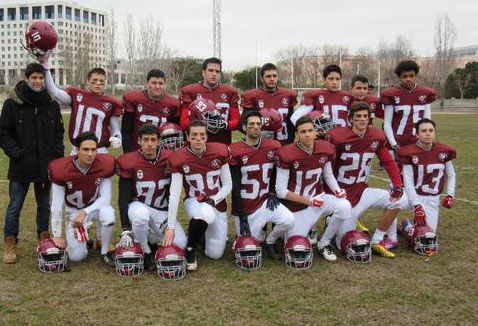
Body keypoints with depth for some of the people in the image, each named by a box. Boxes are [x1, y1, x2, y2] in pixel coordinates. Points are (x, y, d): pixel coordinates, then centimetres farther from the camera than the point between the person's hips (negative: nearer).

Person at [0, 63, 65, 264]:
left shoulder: (52, 104, 7)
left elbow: (58, 133, 12)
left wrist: (58, 155, -1)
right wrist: (16, 153, -14)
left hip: (46, 165, 3)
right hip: (20, 166, -3)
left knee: (44, 205, 14)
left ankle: (44, 238, 28)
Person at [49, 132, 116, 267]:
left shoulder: (104, 164, -20)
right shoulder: (61, 169, -23)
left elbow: (105, 198, -15)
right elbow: (56, 205, -16)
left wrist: (85, 212, -27)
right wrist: (57, 235, -12)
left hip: (96, 206, 1)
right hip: (74, 211, -1)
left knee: (108, 214, -36)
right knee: (76, 256, -14)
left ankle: (105, 253, -9)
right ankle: (83, 239, 25)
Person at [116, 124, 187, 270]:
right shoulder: (130, 163, -15)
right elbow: (123, 199, -14)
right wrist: (126, 231, -21)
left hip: (163, 211, 3)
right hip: (139, 207, -3)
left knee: (180, 244, -15)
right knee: (141, 214, -39)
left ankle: (154, 238, 18)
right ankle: (144, 251, -11)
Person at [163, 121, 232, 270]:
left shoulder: (219, 152, -10)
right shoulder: (179, 159, -16)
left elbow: (228, 185, -1)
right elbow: (174, 194, -16)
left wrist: (213, 200, -18)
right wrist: (171, 227, -20)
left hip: (218, 203, 3)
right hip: (194, 201, -2)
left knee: (215, 254, 0)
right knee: (207, 214, -40)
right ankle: (190, 249, -11)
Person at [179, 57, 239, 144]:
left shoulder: (230, 92, 11)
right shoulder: (189, 91, 4)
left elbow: (236, 121, 12)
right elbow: (183, 122, 1)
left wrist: (225, 125, -10)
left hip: (223, 144, 2)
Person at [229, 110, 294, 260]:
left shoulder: (273, 147, 0)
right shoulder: (236, 151, -12)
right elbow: (235, 187, -10)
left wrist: (272, 193, 0)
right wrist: (242, 217, -12)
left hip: (265, 201, 3)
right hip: (245, 207, -3)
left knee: (289, 220, -21)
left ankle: (270, 242, 7)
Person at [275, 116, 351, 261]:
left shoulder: (325, 149, -4)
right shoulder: (287, 155, -18)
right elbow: (281, 191, -14)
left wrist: (337, 190, -7)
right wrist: (308, 201, -18)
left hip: (317, 197, 4)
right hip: (296, 207, -4)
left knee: (344, 206, -25)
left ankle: (324, 244, -2)